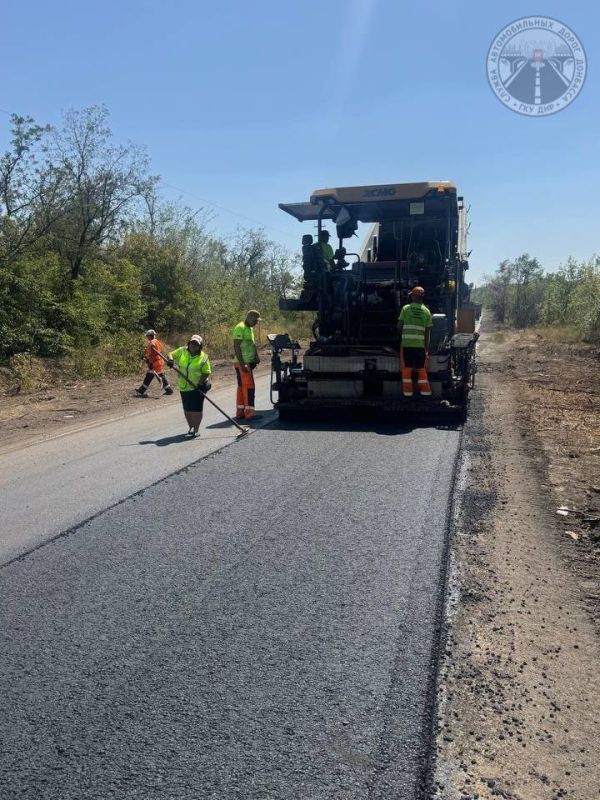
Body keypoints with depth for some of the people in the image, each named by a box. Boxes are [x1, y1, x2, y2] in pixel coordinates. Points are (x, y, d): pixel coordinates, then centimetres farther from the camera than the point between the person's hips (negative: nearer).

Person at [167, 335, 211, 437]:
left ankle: (195, 430, 5)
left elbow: (206, 372, -9)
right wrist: (170, 359, -15)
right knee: (187, 409, 12)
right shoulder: (182, 351, 2)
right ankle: (191, 427, 29)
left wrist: (200, 383, -22)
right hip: (184, 386, 4)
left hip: (198, 386, -4)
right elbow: (171, 354, 9)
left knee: (196, 409, -5)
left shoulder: (203, 357, -8)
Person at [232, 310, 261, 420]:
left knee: (242, 387, 10)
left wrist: (256, 357, 9)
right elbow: (236, 347, -19)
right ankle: (249, 412, -8)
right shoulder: (240, 328, -13)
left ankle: (240, 412, 15)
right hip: (242, 363, -10)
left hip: (248, 363, 10)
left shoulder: (250, 329, 17)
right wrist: (242, 364, -24)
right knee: (249, 386, -10)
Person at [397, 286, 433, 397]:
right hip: (420, 344, 2)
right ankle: (425, 391, 13)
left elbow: (399, 326, 0)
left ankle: (407, 391, 5)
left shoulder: (406, 308, 0)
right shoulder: (426, 311, 5)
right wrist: (427, 348, 10)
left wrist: (401, 334, 22)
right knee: (422, 369, 11)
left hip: (406, 343, -1)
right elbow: (427, 332, 5)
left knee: (407, 368, 5)